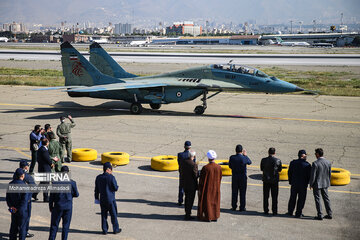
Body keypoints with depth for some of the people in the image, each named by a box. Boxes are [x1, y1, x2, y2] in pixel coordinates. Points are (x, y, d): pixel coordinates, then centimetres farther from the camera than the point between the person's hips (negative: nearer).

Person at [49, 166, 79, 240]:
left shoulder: (55, 182, -7)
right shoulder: (72, 182, -7)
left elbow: (51, 196, -2)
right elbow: (76, 194, 2)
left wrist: (50, 206, 8)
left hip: (58, 206, 0)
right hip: (68, 207, 0)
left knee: (54, 225, 9)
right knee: (66, 225, 9)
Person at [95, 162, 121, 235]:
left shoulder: (98, 177, -1)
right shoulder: (111, 177, -16)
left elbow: (96, 189, 8)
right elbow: (115, 188, -11)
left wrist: (96, 197, 20)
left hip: (102, 200, 4)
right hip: (111, 199, -4)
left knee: (104, 215, 12)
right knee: (113, 215, 9)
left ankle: (104, 230, 16)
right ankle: (116, 229, 18)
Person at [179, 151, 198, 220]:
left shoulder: (183, 162, -3)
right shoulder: (194, 165, -22)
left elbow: (180, 171, 5)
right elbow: (195, 175, -19)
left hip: (184, 183, 7)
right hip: (191, 185, -7)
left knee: (187, 198, 23)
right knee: (190, 200, 5)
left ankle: (187, 212, 34)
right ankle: (188, 215, 9)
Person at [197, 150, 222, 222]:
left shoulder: (205, 168, -22)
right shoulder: (219, 167, -9)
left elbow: (202, 180, -15)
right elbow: (220, 178, 3)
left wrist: (199, 189, -6)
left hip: (207, 188, -4)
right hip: (216, 188, 4)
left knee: (207, 202, 10)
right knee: (215, 201, 17)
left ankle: (208, 217, 17)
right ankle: (215, 217, 23)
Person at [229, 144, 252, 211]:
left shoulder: (232, 157, -10)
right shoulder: (244, 158, -15)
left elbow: (230, 166, 3)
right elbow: (249, 162, 7)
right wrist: (245, 155, 16)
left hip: (234, 177, 2)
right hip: (243, 177, -2)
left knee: (234, 192, 11)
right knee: (242, 192, 6)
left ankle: (234, 207, 17)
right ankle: (242, 207, 10)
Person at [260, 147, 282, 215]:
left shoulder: (263, 160, -9)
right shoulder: (278, 160, -11)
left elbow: (261, 169, 4)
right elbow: (280, 169, 3)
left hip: (266, 180, 1)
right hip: (274, 180, -1)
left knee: (266, 196, 11)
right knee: (274, 197, 8)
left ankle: (266, 211, 14)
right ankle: (274, 211, 8)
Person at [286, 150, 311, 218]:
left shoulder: (293, 163, -4)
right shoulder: (307, 165, -12)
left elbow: (289, 173, 2)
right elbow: (309, 176, -8)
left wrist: (290, 181, 13)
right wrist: (306, 183, 7)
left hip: (294, 183, 3)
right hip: (303, 184, -3)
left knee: (292, 198, 15)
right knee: (301, 199, 6)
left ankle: (290, 212, 23)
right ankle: (298, 213, 8)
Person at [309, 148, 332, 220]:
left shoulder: (315, 163, -20)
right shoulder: (328, 163, -2)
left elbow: (313, 175, -17)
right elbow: (330, 174, 6)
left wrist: (311, 184, -5)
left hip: (317, 184, -5)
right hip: (325, 184, 5)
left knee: (317, 199, 5)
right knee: (326, 198, 16)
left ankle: (320, 215, 6)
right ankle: (329, 214, 21)